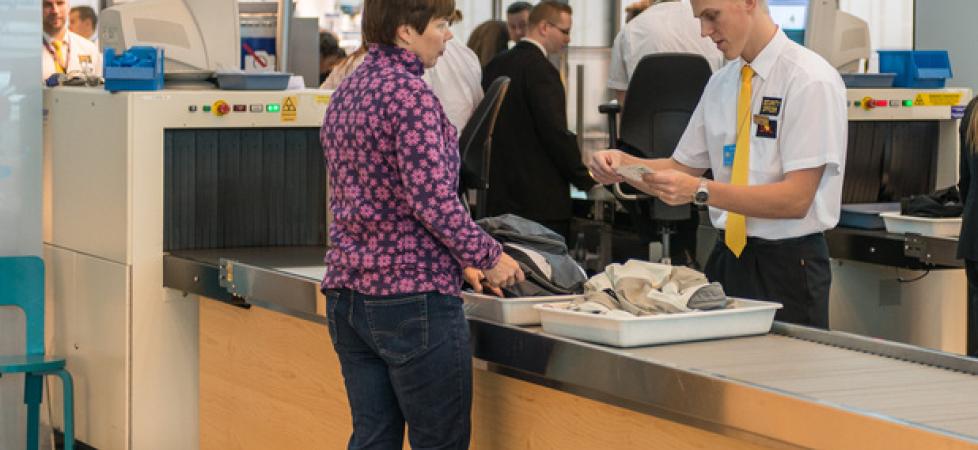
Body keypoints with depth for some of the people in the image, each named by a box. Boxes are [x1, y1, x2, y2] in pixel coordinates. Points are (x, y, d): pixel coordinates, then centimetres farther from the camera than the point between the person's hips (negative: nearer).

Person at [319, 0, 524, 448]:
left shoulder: (345, 92, 13)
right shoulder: (410, 93, -14)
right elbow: (432, 198, -21)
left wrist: (456, 258, 18)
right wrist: (487, 257, -7)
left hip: (347, 291, 8)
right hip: (412, 293, -8)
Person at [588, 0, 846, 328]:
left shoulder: (811, 80, -12)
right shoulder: (721, 83, 10)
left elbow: (796, 198, -19)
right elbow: (684, 168, 12)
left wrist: (701, 191, -26)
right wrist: (623, 165, -7)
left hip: (787, 267, -6)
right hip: (726, 259, 6)